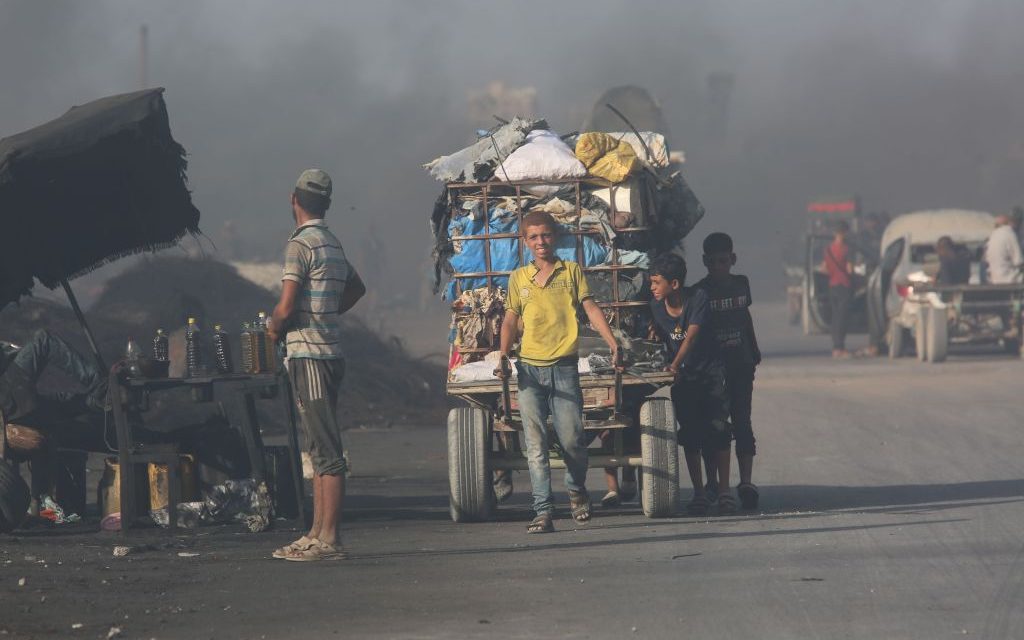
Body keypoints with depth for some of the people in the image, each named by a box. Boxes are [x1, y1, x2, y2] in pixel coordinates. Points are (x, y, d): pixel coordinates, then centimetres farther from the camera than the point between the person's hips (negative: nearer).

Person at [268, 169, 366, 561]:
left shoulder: (301, 245, -12)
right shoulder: (333, 245, 15)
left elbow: (287, 307, -18)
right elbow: (356, 288, 33)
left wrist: (274, 330, 2)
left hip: (308, 356, -9)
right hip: (330, 352, 9)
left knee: (326, 451, -10)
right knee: (320, 450, 11)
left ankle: (328, 540, -12)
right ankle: (317, 534, 14)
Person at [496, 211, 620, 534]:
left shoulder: (572, 271, 7)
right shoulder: (519, 278, 12)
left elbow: (591, 308, 2)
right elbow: (511, 318, 14)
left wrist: (613, 344, -9)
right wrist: (503, 356, 0)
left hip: (564, 367, -2)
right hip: (529, 369, 2)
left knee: (571, 440, -5)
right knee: (536, 444, -5)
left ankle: (577, 490, 24)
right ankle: (543, 513, -6)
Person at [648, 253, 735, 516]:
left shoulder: (698, 298, -19)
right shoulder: (656, 306, -6)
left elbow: (692, 336, -28)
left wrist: (675, 365, -38)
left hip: (710, 369, -3)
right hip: (682, 376, 3)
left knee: (718, 429, -8)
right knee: (690, 434, -1)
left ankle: (724, 491, -2)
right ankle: (699, 494, 3)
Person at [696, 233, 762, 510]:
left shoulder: (741, 284, 8)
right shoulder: (699, 292, -4)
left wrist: (754, 353, 25)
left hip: (740, 365, 2)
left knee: (741, 420, -5)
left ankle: (746, 480, -11)